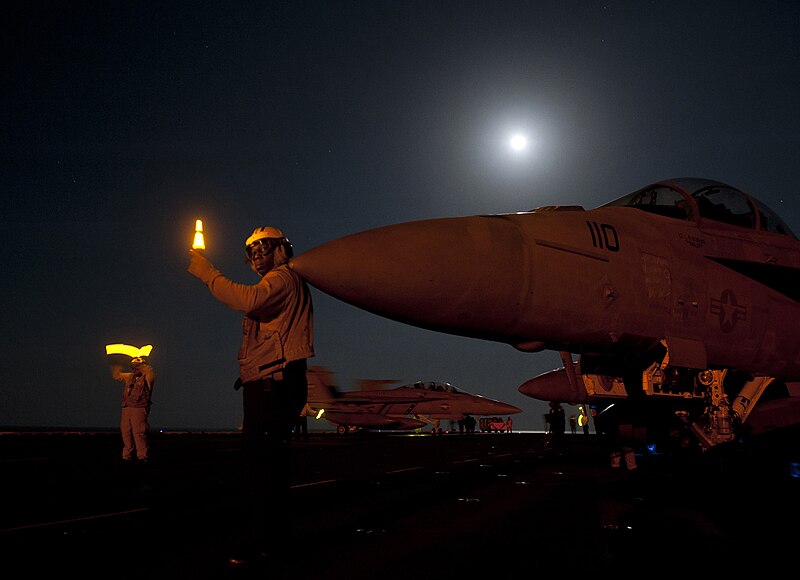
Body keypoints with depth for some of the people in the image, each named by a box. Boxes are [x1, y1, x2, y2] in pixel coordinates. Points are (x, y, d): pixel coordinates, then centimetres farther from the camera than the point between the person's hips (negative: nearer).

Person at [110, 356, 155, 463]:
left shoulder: (147, 378, -1)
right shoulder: (129, 377, 19)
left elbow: (151, 372, -24)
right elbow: (116, 375, 30)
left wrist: (141, 364, -19)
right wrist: (116, 366, 16)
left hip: (139, 409, -7)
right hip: (126, 409, 7)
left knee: (139, 433, -12)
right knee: (126, 433, 8)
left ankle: (143, 456, -8)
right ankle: (127, 456, 16)